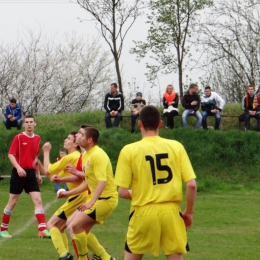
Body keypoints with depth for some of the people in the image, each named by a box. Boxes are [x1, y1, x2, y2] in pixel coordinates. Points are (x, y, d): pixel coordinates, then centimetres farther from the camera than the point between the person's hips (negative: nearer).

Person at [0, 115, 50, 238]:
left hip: (31, 173, 4)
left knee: (38, 200, -8)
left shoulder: (37, 138, 10)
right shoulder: (18, 137, -5)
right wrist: (18, 167, -26)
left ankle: (42, 230, -13)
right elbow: (10, 154, -10)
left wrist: (38, 174, 20)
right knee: (12, 201, 4)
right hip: (19, 173, -4)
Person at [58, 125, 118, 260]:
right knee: (82, 230, 14)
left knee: (75, 226, -15)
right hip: (98, 198, 10)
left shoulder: (97, 155, -19)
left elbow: (102, 181, -28)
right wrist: (69, 193, 19)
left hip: (106, 199, -10)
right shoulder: (87, 155, 12)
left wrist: (91, 202, -33)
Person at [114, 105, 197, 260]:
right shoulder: (176, 147, -1)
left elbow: (123, 192, -6)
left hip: (143, 213, -1)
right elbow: (192, 185, -5)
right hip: (171, 212, 1)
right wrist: (189, 213, 9)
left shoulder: (129, 150, -5)